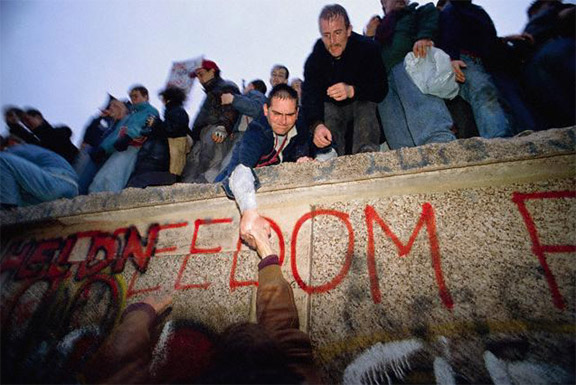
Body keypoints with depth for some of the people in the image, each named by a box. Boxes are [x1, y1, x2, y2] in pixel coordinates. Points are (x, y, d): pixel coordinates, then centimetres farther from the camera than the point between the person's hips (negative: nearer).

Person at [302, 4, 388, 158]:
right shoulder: (314, 60, -12)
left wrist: (352, 91, -45)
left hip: (362, 102, -1)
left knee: (367, 106, -33)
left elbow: (381, 89, -24)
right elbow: (310, 96, -26)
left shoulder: (367, 48, -17)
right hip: (332, 107, 2)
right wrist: (316, 125, -47)